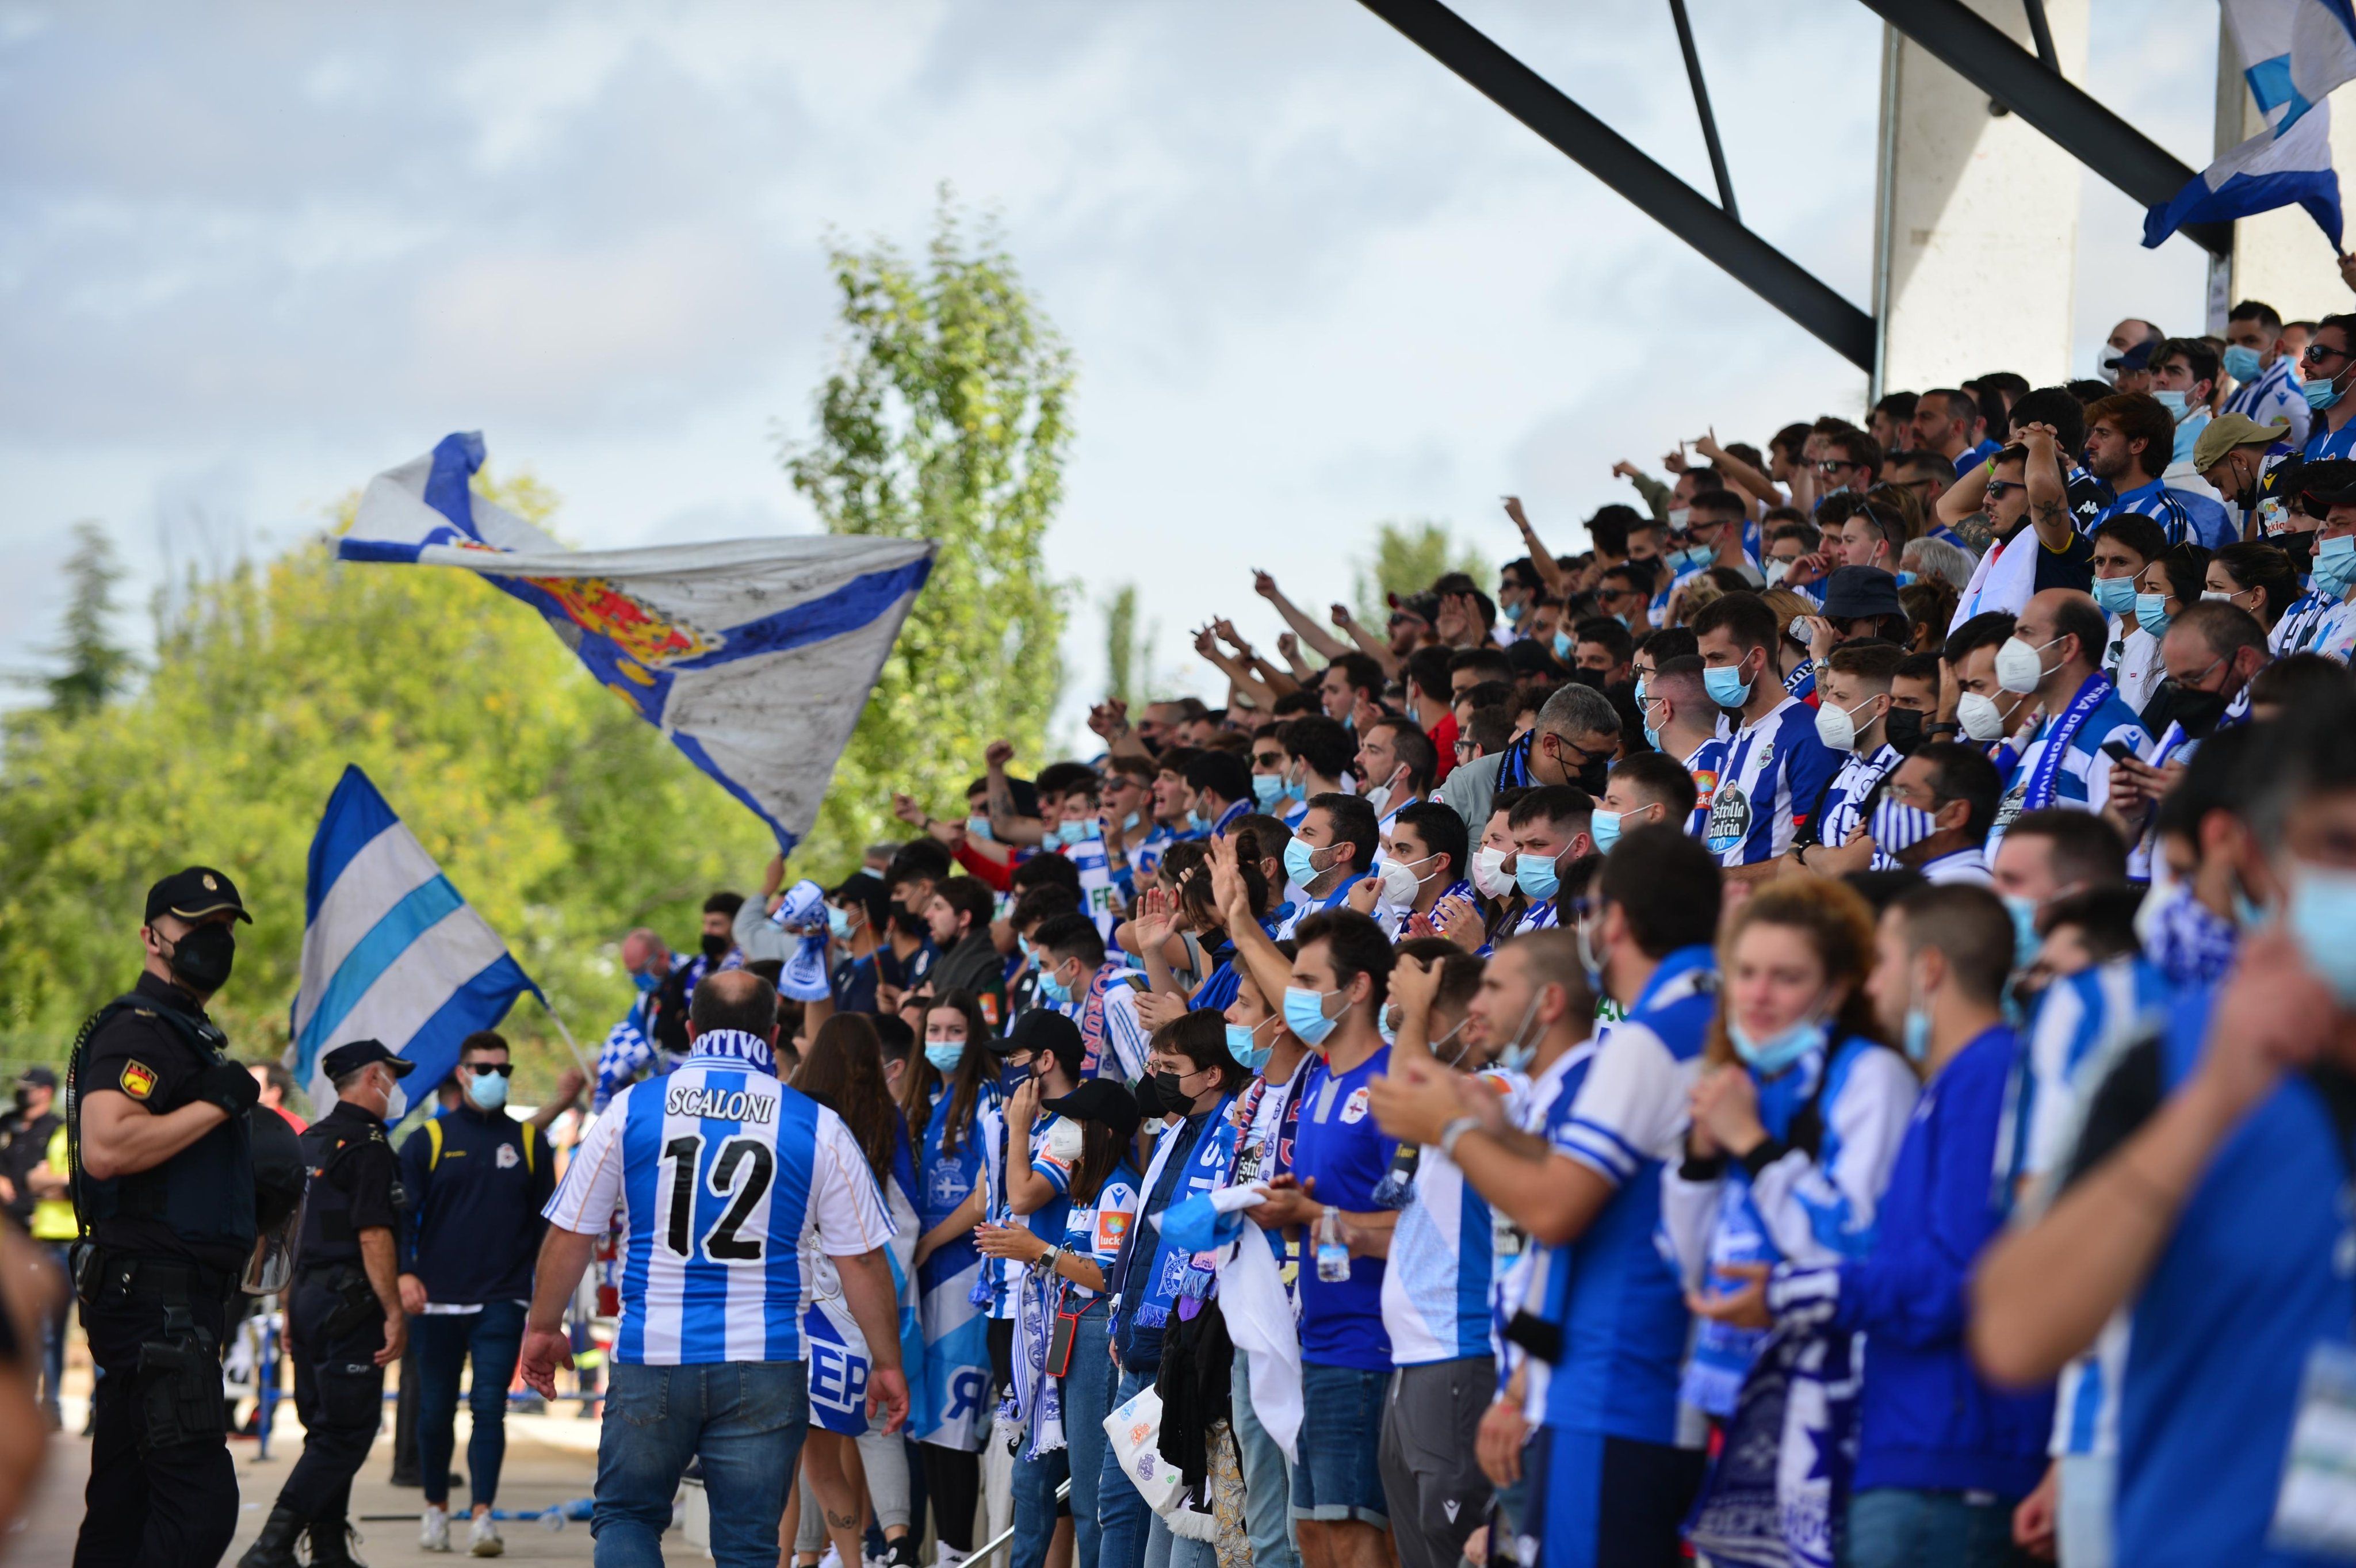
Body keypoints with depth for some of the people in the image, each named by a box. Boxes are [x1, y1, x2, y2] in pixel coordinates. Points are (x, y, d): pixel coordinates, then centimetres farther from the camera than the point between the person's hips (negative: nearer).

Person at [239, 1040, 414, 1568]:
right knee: (347, 1431, -8)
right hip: (349, 1303, -9)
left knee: (326, 1429, 14)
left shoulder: (310, 1141, 16)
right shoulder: (368, 1144, -11)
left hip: (308, 1297, 9)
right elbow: (373, 1235, -18)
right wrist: (394, 1313, -16)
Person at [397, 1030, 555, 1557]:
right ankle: (436, 1508, 23)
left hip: (502, 1301, 0)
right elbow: (400, 1212, 1)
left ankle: (483, 1514, -13)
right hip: (437, 1300, 0)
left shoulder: (529, 1143, 9)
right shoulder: (428, 1141, 5)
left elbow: (545, 1220, 13)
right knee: (436, 1410, 8)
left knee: (490, 1408, -10)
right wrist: (404, 1274, -13)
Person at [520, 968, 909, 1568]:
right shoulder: (818, 1128, 0)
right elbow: (863, 1262, 2)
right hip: (766, 1364, 0)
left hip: (650, 1360, 0)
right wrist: (887, 1365, 12)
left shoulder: (632, 1109, 1)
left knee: (626, 1518, 14)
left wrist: (543, 1328, 18)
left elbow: (569, 1234, 5)